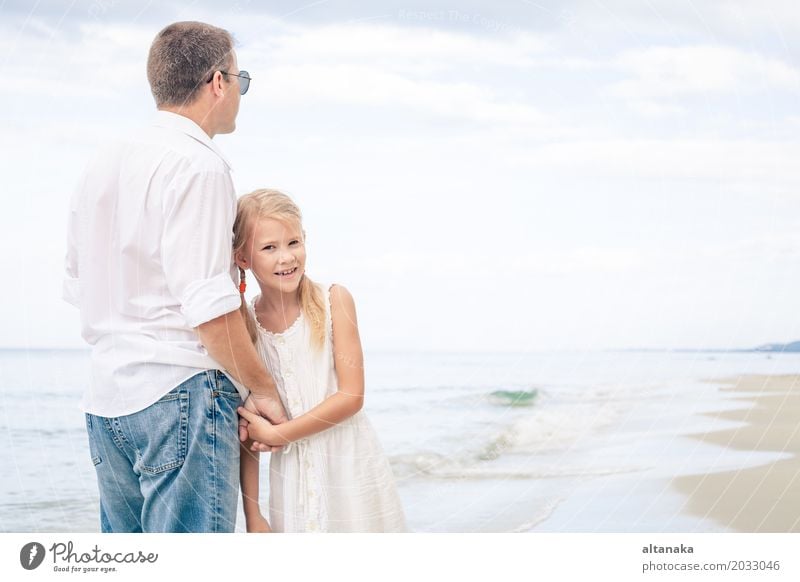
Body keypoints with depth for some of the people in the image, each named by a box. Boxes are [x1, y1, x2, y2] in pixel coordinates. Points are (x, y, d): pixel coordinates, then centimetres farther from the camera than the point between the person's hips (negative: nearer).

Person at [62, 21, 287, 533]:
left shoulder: (104, 165, 15)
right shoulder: (198, 164, -11)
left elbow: (77, 285, 20)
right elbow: (207, 304, -17)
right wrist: (262, 388, -7)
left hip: (107, 399, 9)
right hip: (180, 393, -9)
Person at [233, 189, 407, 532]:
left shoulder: (334, 301, -7)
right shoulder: (242, 323, -3)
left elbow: (351, 396, -10)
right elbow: (246, 430, 0)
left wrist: (277, 433, -13)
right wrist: (252, 514, -1)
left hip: (352, 469, -1)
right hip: (291, 476, 1)